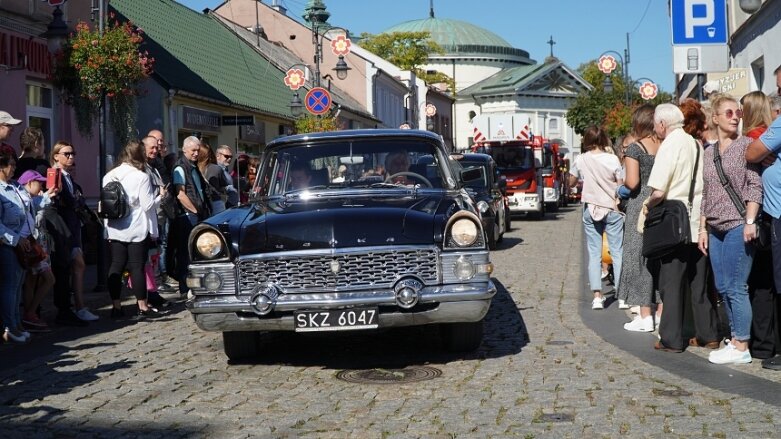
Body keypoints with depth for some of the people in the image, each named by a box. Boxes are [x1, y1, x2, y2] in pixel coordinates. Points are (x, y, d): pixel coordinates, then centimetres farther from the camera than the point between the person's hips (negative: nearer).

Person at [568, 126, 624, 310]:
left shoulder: (581, 160, -4)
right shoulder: (613, 160, -10)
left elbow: (571, 182, 11)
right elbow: (621, 185, -7)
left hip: (590, 209, 2)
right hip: (612, 209, -1)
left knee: (594, 254, 4)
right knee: (617, 252, 5)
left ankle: (597, 296, -2)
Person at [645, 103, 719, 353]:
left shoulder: (669, 146, -13)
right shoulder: (695, 144, 8)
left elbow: (658, 191, -20)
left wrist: (648, 204, -1)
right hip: (699, 223, 7)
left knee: (671, 284, 1)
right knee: (700, 283, 14)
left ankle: (671, 339, 5)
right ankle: (708, 335, 20)